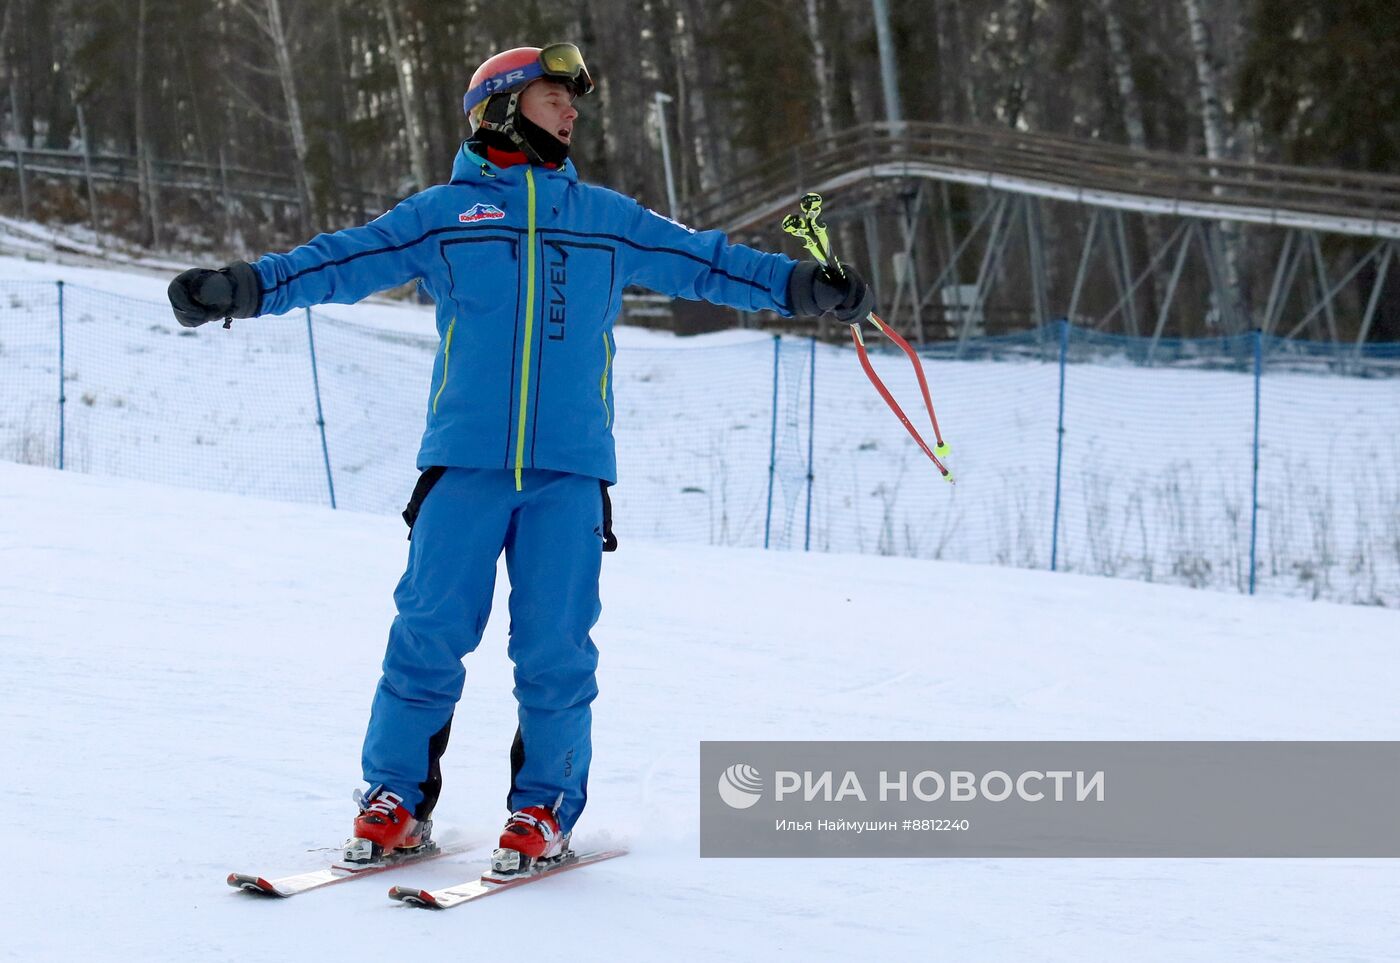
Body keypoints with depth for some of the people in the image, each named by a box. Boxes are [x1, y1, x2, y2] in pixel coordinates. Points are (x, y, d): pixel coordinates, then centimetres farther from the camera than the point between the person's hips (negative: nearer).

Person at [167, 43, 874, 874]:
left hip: (570, 468, 1)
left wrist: (800, 286, 8)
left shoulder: (607, 218, 17)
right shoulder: (444, 213, 11)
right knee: (430, 633, -5)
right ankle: (397, 797, 7)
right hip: (464, 461, -1)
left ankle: (546, 808, 9)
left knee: (554, 645, -3)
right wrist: (246, 287, -8)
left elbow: (702, 262, 17)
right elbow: (345, 260, 4)